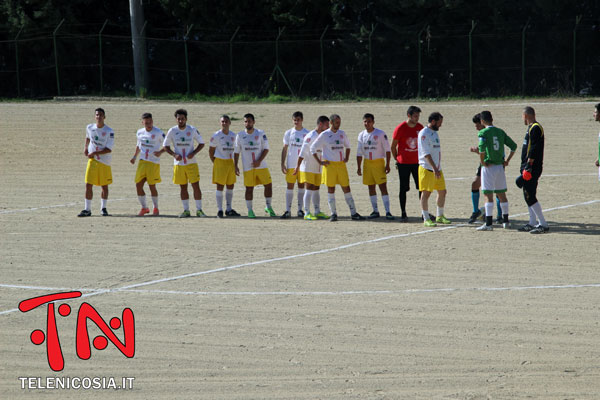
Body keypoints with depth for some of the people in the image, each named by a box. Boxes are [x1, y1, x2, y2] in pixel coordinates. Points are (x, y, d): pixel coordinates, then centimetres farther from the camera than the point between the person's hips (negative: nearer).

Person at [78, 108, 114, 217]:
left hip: (105, 162, -2)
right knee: (88, 185, -6)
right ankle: (87, 209, -1)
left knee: (104, 186, 7)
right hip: (92, 160, 2)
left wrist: (94, 153, -22)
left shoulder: (109, 131, -12)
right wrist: (86, 148, 14)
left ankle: (103, 208, 21)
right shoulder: (89, 128, 1)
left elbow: (109, 149, -16)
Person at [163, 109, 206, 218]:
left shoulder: (192, 130, -3)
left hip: (191, 163, -1)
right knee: (183, 187, 6)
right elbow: (166, 146, 6)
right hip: (178, 164, 1)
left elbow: (201, 143, 6)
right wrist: (174, 154, -11)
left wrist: (193, 153, -10)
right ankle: (186, 210, 15)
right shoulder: (172, 131, -1)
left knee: (196, 186, -5)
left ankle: (199, 210, 2)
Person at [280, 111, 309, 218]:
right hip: (291, 164, 0)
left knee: (301, 186, 5)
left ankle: (300, 209, 12)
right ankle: (288, 210, 0)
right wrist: (282, 164, 0)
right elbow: (284, 149, 7)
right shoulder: (288, 133, 4)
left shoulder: (306, 133, 1)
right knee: (290, 186, -1)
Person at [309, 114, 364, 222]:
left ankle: (353, 213, 4)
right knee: (331, 189, 1)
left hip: (341, 164, 4)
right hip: (330, 165, -4)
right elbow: (313, 148, 0)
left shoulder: (342, 134, 9)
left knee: (346, 188, 3)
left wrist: (347, 158, 10)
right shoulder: (324, 135, -4)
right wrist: (319, 161, -5)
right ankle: (333, 214, 6)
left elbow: (347, 146, 26)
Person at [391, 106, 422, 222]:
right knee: (403, 189, 1)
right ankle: (403, 214, 8)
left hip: (417, 163, 4)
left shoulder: (420, 128, 3)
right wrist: (397, 160, 2)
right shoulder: (400, 128, -9)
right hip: (403, 163, -4)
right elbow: (393, 146, -1)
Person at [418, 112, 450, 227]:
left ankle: (440, 216, 23)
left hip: (437, 169, 9)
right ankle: (426, 219, -1)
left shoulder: (435, 133, 16)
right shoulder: (424, 134, -12)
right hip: (427, 168, -9)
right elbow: (426, 153, -18)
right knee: (426, 193, -5)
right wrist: (434, 168, -23)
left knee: (442, 191, 11)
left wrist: (438, 166, 12)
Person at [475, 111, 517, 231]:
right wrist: (507, 160, 13)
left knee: (488, 195, -5)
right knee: (501, 194, 15)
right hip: (500, 167, 6)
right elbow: (513, 146, 11)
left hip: (488, 167, -6)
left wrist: (482, 162, -14)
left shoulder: (483, 133, -10)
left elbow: (482, 148, -26)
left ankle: (488, 223, -8)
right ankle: (506, 221, 20)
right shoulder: (500, 132, 9)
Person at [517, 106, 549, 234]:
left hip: (533, 167, -10)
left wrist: (528, 166, -23)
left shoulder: (535, 128, -13)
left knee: (530, 196, -11)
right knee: (528, 195, 14)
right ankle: (532, 223, 20)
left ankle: (543, 224, -11)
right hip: (529, 167, 10)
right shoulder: (532, 128, 18)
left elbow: (534, 149, -21)